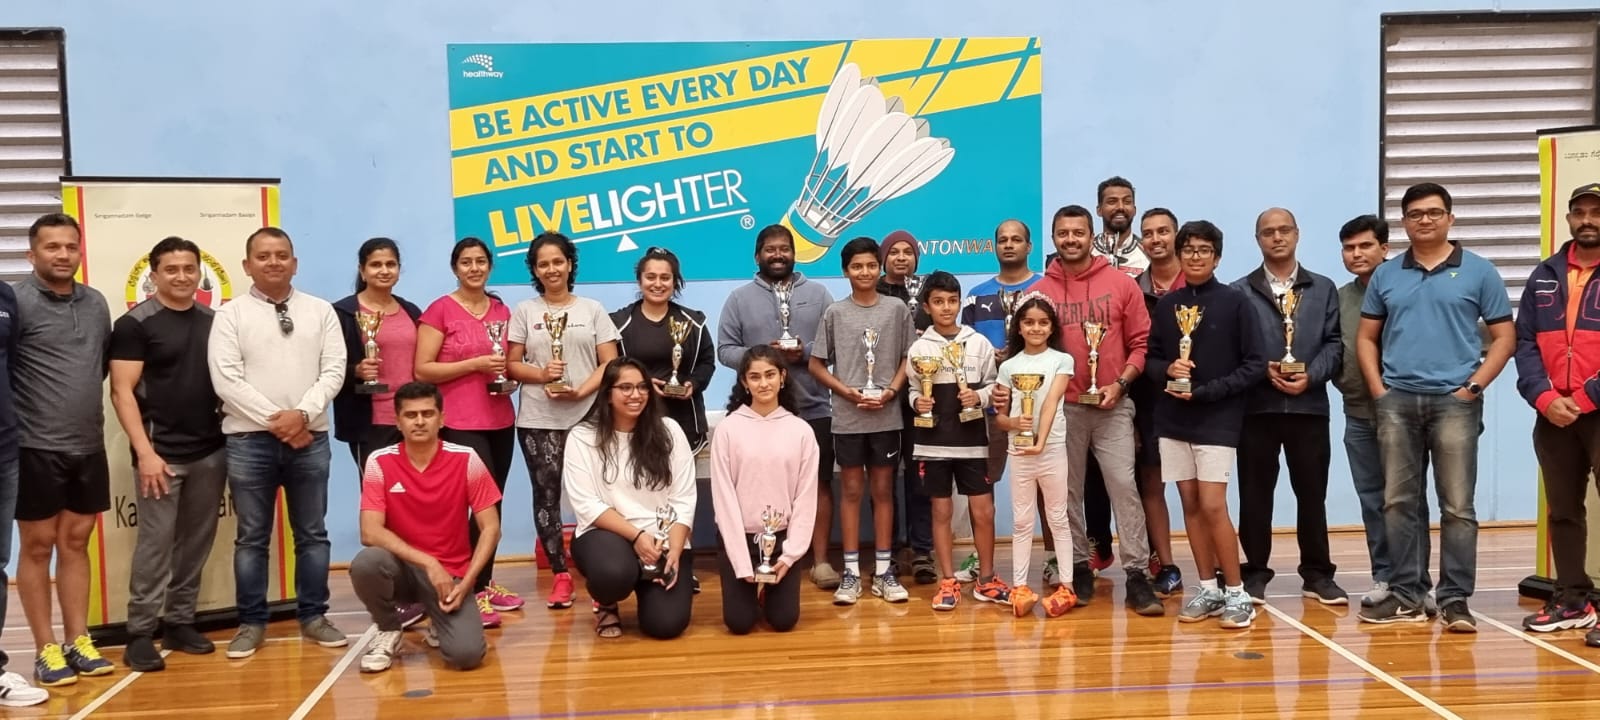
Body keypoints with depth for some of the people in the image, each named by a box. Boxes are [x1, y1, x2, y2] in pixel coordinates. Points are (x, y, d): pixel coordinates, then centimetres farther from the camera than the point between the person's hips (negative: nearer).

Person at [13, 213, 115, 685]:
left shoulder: (96, 303, 9)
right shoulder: (17, 301, -9)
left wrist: (86, 408, 12)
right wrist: (24, 414, -11)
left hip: (89, 447, 5)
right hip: (36, 449, -5)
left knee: (75, 543, 12)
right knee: (38, 546, 5)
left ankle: (78, 642, 20)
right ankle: (46, 650, 14)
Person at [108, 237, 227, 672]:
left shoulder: (214, 321, 10)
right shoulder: (135, 323, -3)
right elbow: (122, 392, -7)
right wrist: (144, 451, -15)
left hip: (211, 450, 5)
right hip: (162, 452, -4)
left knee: (196, 542, 9)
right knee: (155, 543, -4)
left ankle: (180, 623, 20)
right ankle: (140, 634, 6)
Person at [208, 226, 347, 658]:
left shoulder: (320, 311, 7)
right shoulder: (231, 315, 1)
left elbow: (333, 370, 0)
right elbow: (226, 380, -8)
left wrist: (302, 414, -14)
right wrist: (275, 420, -13)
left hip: (310, 437, 2)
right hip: (249, 439, -1)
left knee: (312, 534, 9)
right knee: (252, 537, 7)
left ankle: (313, 616, 20)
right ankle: (251, 623, 18)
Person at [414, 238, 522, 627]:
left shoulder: (502, 310, 12)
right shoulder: (439, 310, -4)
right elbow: (422, 370, -9)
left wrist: (509, 377, 3)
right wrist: (475, 364, -16)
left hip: (500, 421, 6)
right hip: (460, 424, -6)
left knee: (494, 502, 8)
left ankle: (486, 583, 21)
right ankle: (474, 592, -1)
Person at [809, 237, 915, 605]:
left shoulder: (897, 310, 3)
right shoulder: (834, 313, 1)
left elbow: (908, 358, 6)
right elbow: (816, 364, 3)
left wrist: (891, 391, -10)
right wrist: (849, 392, -9)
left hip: (887, 417, 1)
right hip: (847, 418, -1)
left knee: (883, 490, 8)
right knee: (852, 490, 5)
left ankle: (882, 571, 15)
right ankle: (851, 572, 12)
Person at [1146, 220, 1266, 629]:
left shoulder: (1234, 302, -4)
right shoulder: (1167, 305, 7)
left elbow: (1255, 365, -6)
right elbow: (1150, 359, 13)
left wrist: (1204, 391, -13)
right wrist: (1167, 369, -10)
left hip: (1218, 421, -4)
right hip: (1173, 421, 4)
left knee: (1213, 506, -9)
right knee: (1190, 505, 7)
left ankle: (1236, 594, 5)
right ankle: (1208, 589, 18)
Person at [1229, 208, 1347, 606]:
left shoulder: (1324, 289, 13)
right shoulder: (1240, 292, 6)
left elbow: (1334, 343, 5)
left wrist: (1310, 376, -11)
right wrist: (1264, 370, -15)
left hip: (1309, 405, 1)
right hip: (1257, 406, -1)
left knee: (1312, 493, 7)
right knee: (1255, 494, 3)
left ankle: (1318, 574, 17)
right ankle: (1255, 573, 12)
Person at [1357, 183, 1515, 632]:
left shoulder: (1478, 272, 3)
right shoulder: (1385, 275, 10)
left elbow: (1504, 337, 2)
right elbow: (1367, 337, 13)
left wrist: (1475, 386, -7)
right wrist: (1377, 387, 1)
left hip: (1454, 401, -3)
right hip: (1397, 401, 3)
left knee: (1457, 506, -1)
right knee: (1398, 502, 6)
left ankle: (1455, 599, 7)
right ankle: (1405, 596, 16)